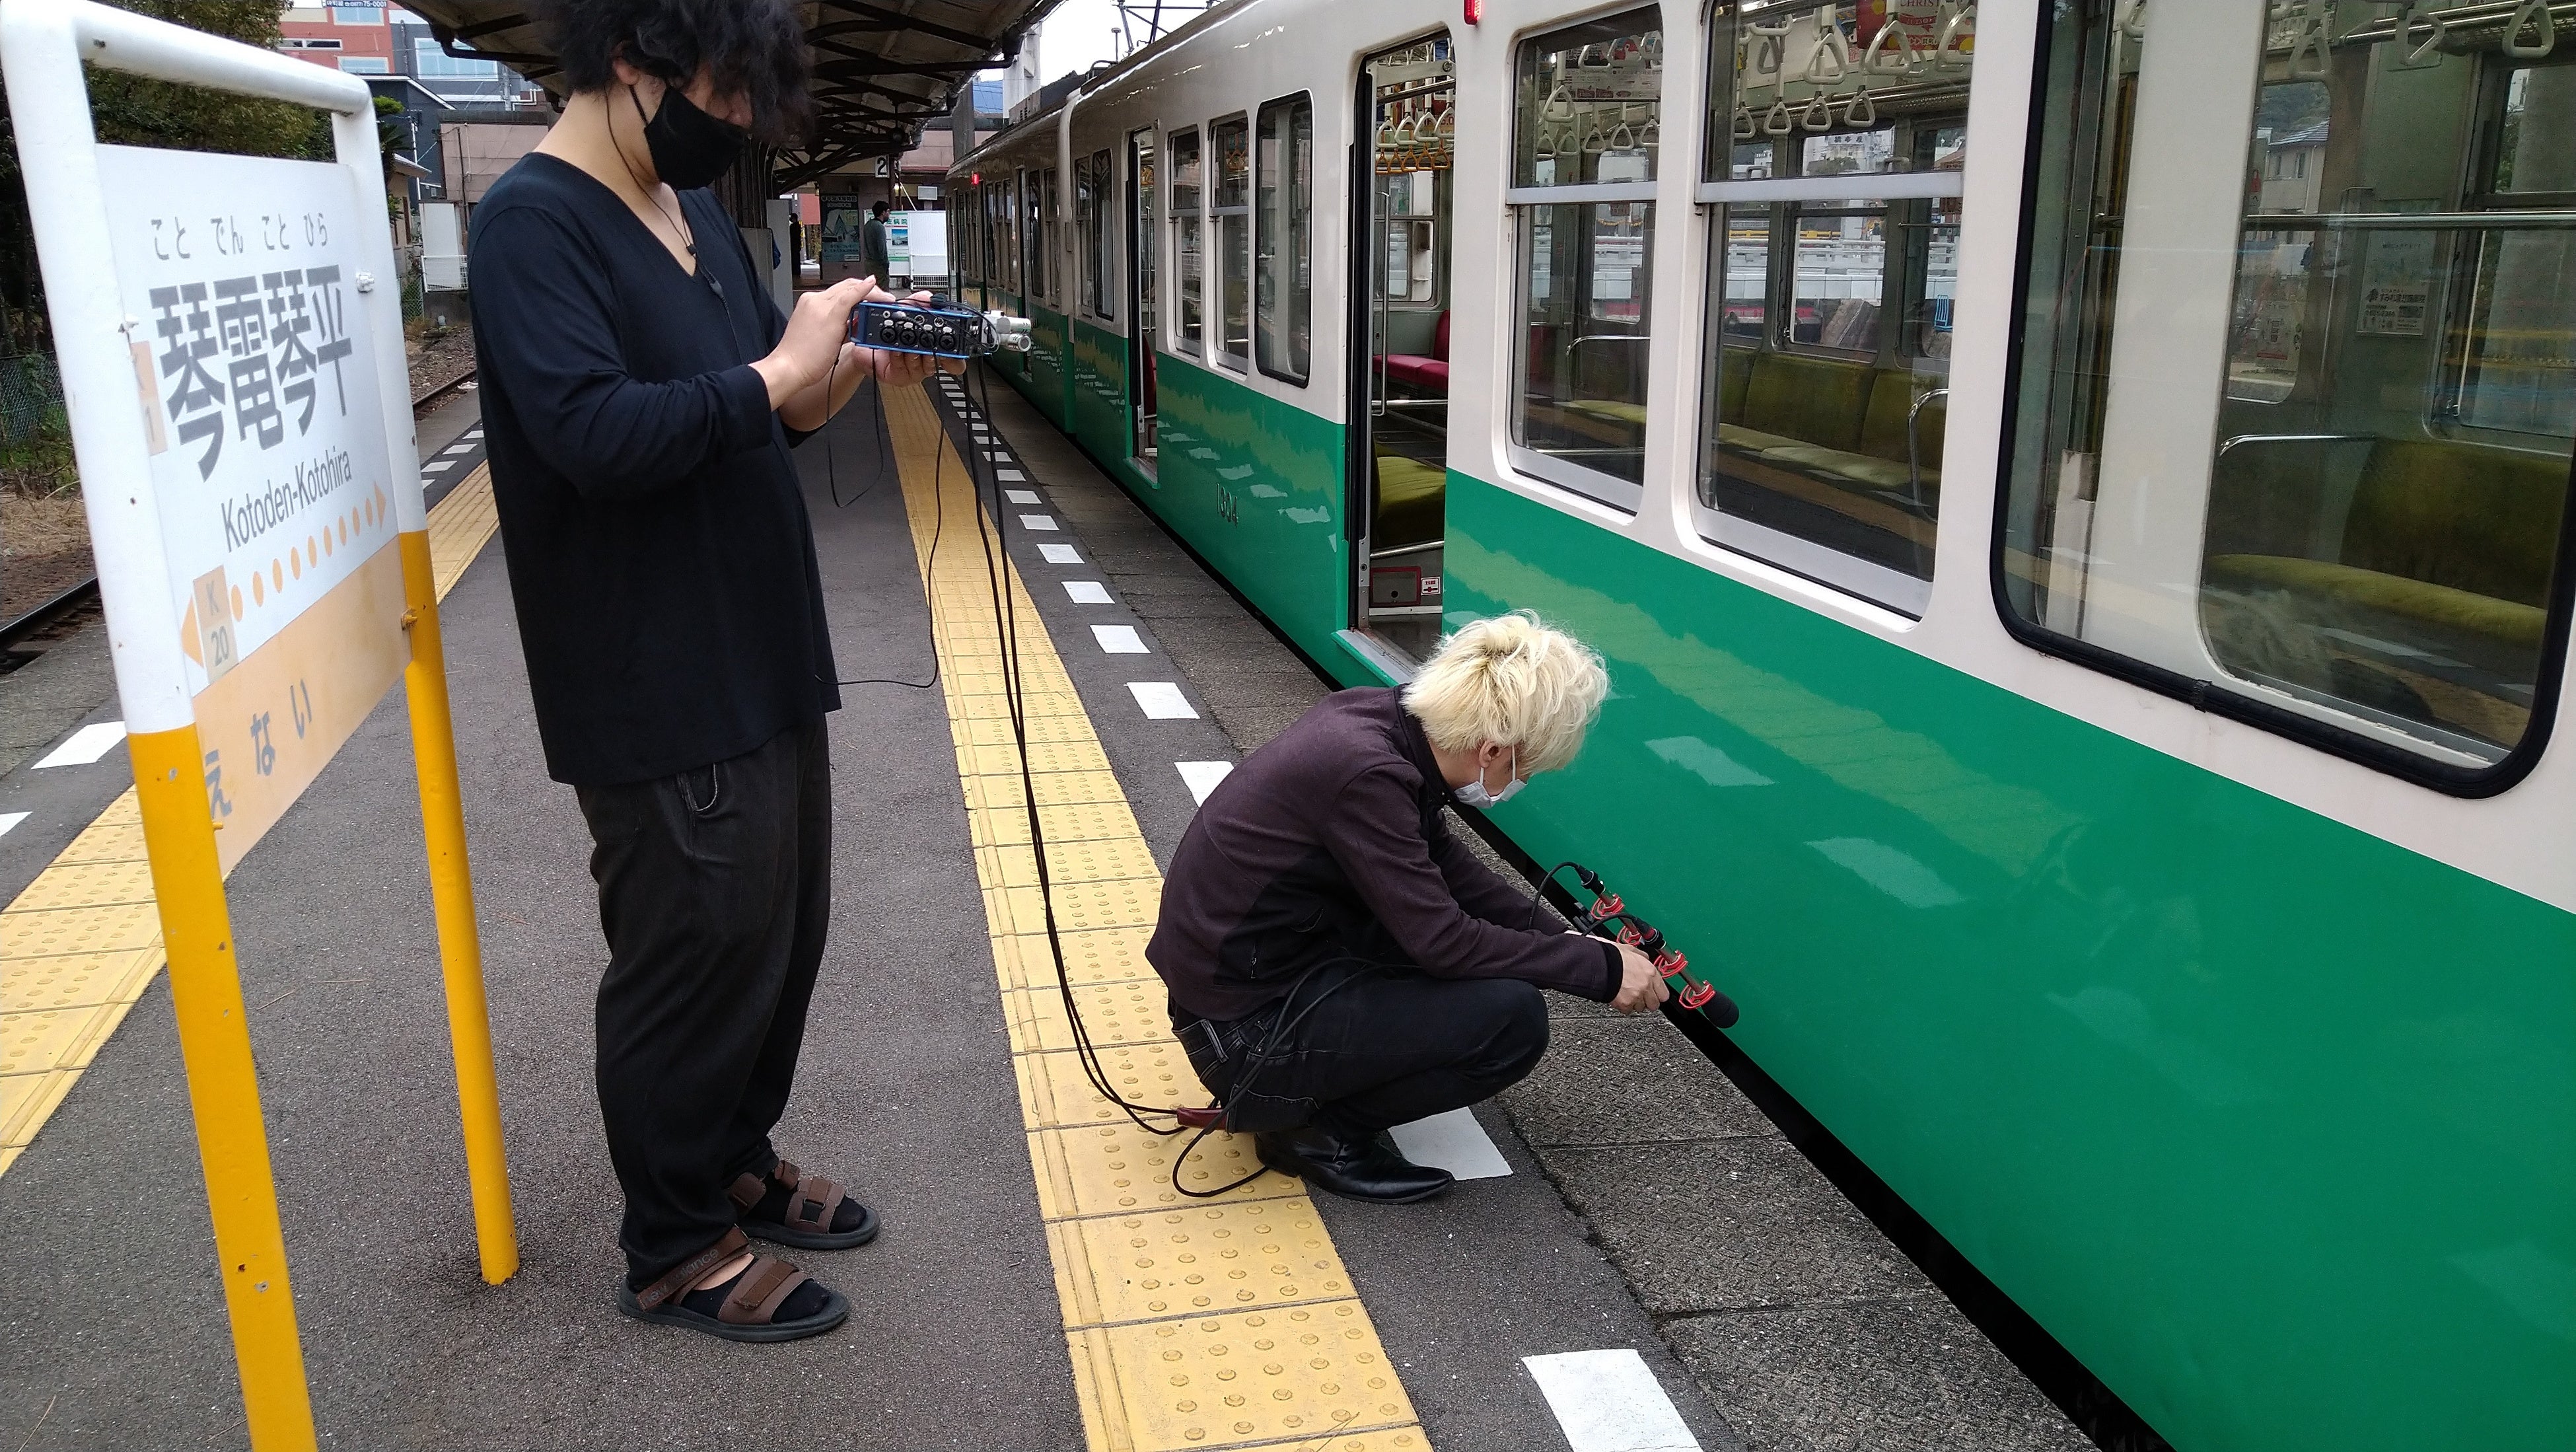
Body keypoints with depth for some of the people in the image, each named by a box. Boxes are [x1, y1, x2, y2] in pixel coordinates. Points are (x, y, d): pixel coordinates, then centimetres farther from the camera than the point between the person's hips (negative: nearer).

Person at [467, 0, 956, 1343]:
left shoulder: (694, 210, 12)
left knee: (781, 933, 19)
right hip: (657, 691, -9)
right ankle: (672, 1249, 23)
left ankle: (736, 1163, 39)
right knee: (696, 958, 3)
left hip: (764, 661, 9)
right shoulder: (532, 221, -16)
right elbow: (595, 433, -29)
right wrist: (780, 371, -21)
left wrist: (858, 367, -2)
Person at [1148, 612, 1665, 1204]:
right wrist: (1601, 969, -12)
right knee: (1513, 1016, -16)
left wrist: (1563, 939, 7)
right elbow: (1445, 942, -22)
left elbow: (1443, 863, 11)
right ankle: (1320, 1131, 1)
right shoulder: (1366, 774, -28)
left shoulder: (1379, 715, -2)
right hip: (1247, 1029, -9)